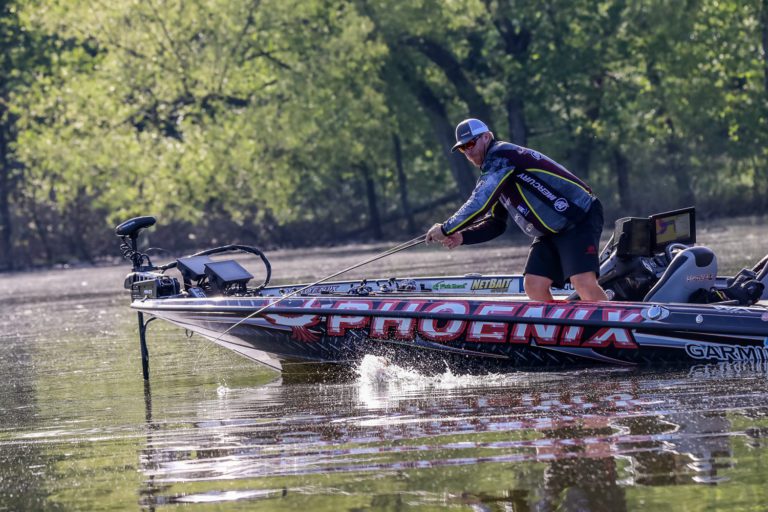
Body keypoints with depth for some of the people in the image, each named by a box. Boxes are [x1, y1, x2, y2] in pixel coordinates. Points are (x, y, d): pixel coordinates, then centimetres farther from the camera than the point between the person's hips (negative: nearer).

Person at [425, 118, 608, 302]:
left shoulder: (500, 157, -13)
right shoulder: (491, 176, 18)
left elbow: (479, 204, -21)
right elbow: (495, 224, 20)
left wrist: (446, 229, -12)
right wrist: (462, 237, 5)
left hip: (580, 218, -10)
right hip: (550, 234, 10)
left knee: (584, 283, -24)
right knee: (533, 286, -1)